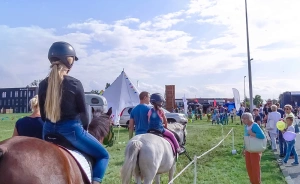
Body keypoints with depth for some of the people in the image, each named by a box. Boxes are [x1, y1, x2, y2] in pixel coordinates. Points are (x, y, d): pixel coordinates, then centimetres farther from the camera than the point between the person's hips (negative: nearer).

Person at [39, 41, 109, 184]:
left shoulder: (43, 84, 1)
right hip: (71, 130, -5)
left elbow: (43, 114, 8)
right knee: (103, 155, 12)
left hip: (48, 132, 6)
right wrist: (84, 129, 12)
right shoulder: (75, 84, -14)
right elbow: (83, 113, -6)